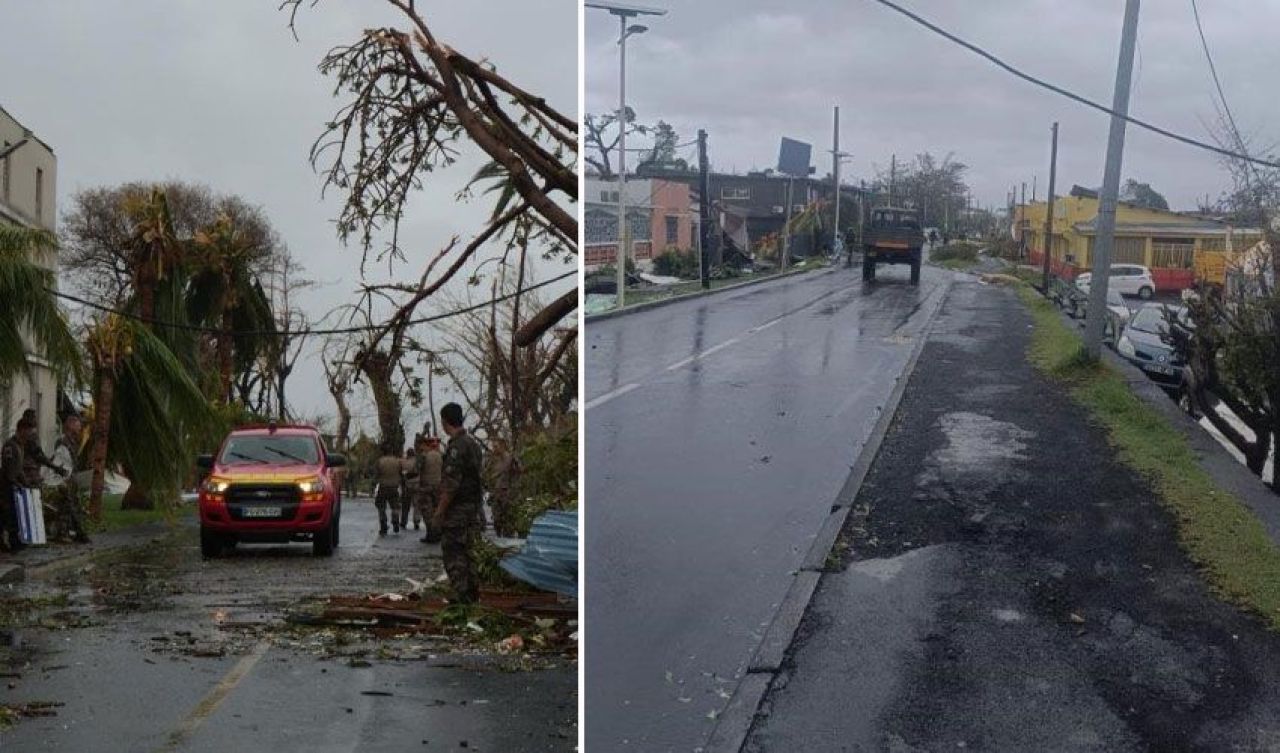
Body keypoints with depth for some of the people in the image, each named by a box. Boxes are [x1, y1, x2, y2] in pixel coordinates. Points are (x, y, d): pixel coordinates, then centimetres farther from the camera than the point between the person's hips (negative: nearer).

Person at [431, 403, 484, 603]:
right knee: (463, 551, 17)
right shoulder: (473, 443, 12)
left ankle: (462, 597, -6)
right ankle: (472, 592, 22)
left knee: (453, 553, -5)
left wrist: (439, 512, -16)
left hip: (457, 509, -9)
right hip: (472, 505, 9)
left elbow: (451, 484, -22)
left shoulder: (456, 446, -19)